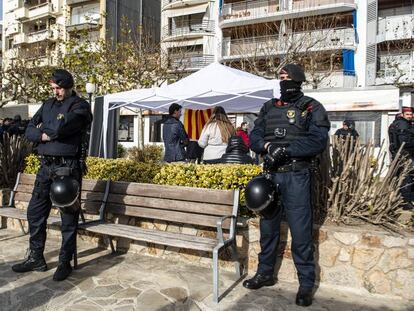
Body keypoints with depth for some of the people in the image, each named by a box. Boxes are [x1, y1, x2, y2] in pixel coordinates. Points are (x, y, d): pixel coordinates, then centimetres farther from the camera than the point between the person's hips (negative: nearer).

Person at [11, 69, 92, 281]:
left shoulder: (80, 106, -4)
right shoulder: (48, 105, 16)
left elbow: (60, 127, -20)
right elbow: (29, 131, 8)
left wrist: (43, 129, -1)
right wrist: (45, 135, -12)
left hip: (67, 168, -7)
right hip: (46, 166, 7)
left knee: (68, 218, 1)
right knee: (35, 212, 12)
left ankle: (65, 263, 14)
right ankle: (36, 258, 26)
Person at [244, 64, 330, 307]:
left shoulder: (312, 108, 1)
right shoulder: (269, 108, 14)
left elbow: (318, 140, -12)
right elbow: (255, 136, 7)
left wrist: (286, 150, -21)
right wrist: (268, 146, -14)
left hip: (296, 176, -4)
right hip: (270, 175, 5)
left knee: (301, 231, -1)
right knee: (268, 226, 14)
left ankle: (306, 284, 15)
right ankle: (265, 273, 31)